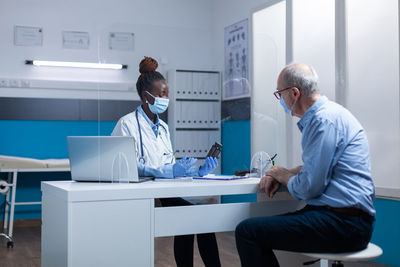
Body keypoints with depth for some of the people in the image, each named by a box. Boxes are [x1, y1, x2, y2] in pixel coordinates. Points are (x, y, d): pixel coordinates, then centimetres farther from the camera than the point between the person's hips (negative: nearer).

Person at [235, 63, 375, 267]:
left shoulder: (325, 120, -16)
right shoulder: (321, 115, 17)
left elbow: (308, 188, -19)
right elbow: (313, 168, 28)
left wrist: (282, 174, 2)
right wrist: (277, 175, 11)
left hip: (343, 224, -10)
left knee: (247, 232, -17)